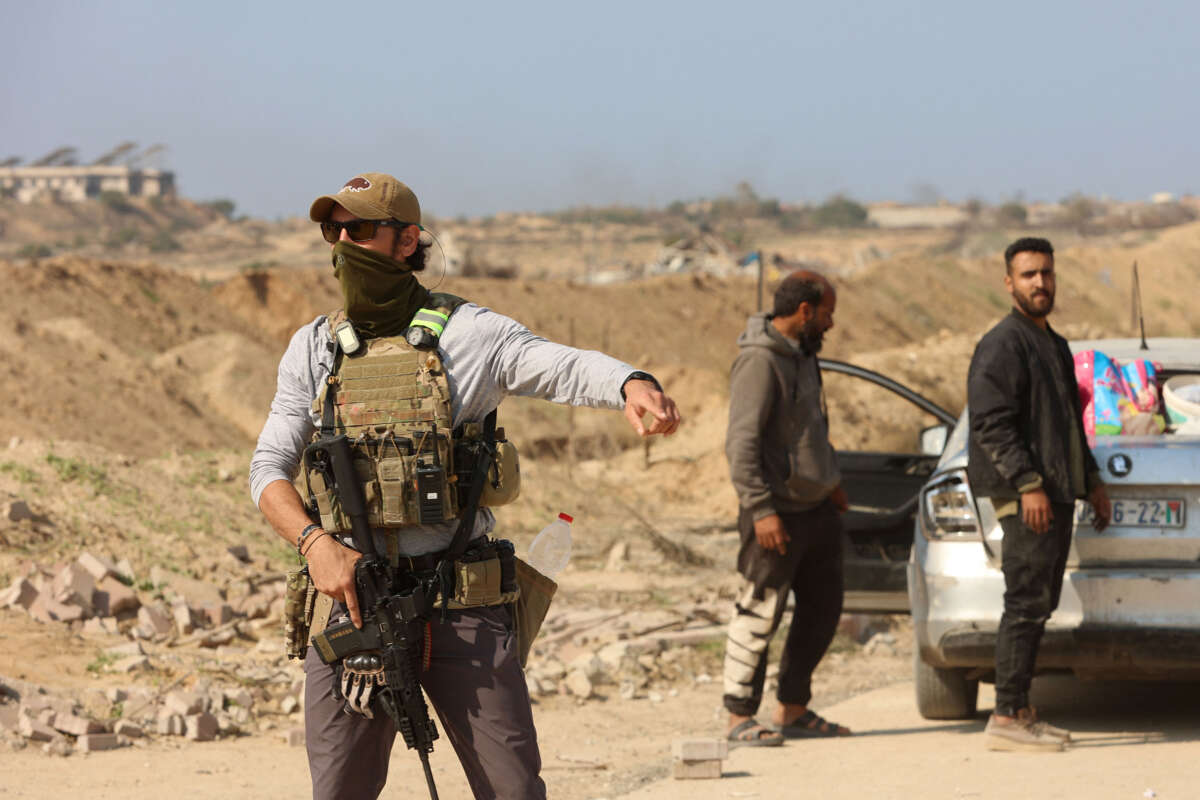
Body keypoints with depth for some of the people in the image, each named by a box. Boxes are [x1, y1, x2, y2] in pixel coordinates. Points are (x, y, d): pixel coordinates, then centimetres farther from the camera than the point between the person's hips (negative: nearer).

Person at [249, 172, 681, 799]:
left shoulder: (468, 334, -1)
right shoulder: (313, 349, 10)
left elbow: (568, 369, -16)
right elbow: (269, 469, 7)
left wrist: (633, 385, -39)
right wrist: (315, 542, -13)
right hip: (351, 599, 3)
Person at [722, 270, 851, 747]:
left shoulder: (801, 354, 13)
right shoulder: (760, 359, -17)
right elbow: (741, 442, -21)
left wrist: (830, 480, 22)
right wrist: (761, 509, -25)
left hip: (816, 508, 10)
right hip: (778, 514, -10)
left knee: (821, 610, 13)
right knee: (759, 614, -6)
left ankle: (794, 711, 22)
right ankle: (740, 720, 0)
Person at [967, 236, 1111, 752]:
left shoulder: (1055, 346, 22)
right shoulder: (1003, 345, -9)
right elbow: (992, 423, -18)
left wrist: (1091, 481, 27)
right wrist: (1028, 484, -24)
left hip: (1057, 493, 10)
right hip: (1025, 496, -10)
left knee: (1039, 604, 10)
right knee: (1027, 603, -13)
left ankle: (1020, 713, 14)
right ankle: (1008, 718, -14)